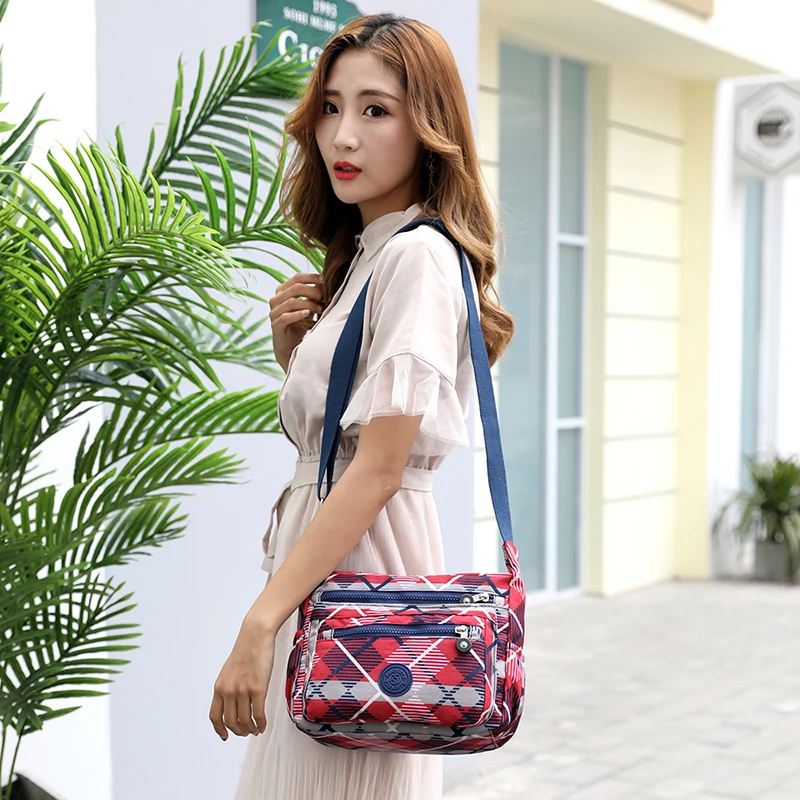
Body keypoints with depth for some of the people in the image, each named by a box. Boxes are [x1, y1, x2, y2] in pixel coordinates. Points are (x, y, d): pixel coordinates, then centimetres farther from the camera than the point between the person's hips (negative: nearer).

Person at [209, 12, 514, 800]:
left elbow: (378, 469, -21)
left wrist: (260, 622, -23)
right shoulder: (358, 258, 16)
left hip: (365, 558, -9)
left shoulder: (419, 255, -14)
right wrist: (289, 347, 4)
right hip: (323, 552, 10)